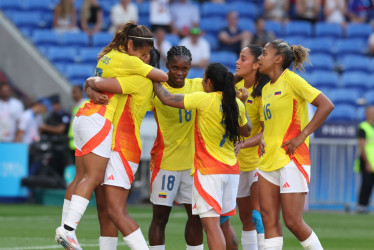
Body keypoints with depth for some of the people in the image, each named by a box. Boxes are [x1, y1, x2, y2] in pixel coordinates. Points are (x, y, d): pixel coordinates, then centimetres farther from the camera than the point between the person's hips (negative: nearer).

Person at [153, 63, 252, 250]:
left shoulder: (205, 99, -14)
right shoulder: (236, 104, 4)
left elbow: (166, 98, -15)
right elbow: (246, 131, 22)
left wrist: (154, 79, 1)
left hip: (209, 170, -7)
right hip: (231, 169, 7)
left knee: (211, 223, -12)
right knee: (223, 223, 17)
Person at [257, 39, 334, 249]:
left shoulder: (291, 80, -8)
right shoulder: (266, 88, 15)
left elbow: (326, 105, -15)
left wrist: (302, 135, -17)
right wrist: (262, 141, 10)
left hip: (292, 159, -8)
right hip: (269, 160, 8)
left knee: (293, 221, -8)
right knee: (269, 220, 2)